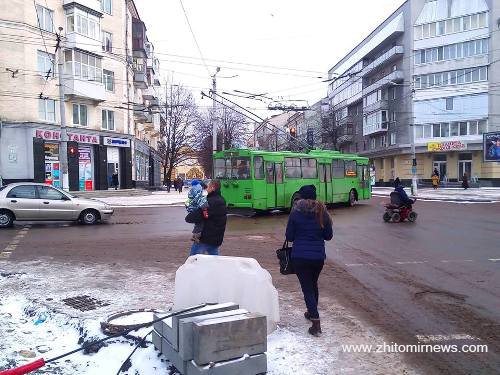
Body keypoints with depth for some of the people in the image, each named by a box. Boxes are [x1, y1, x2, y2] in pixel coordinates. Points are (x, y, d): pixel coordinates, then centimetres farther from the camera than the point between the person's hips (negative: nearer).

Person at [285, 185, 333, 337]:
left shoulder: (296, 212, -8)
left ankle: (316, 324, -3)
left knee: (307, 287, 3)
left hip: (300, 256, -3)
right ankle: (312, 312, 43)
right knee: (313, 284, 24)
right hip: (318, 256, 4)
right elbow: (329, 236, 6)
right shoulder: (322, 212, -2)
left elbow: (289, 237, -4)